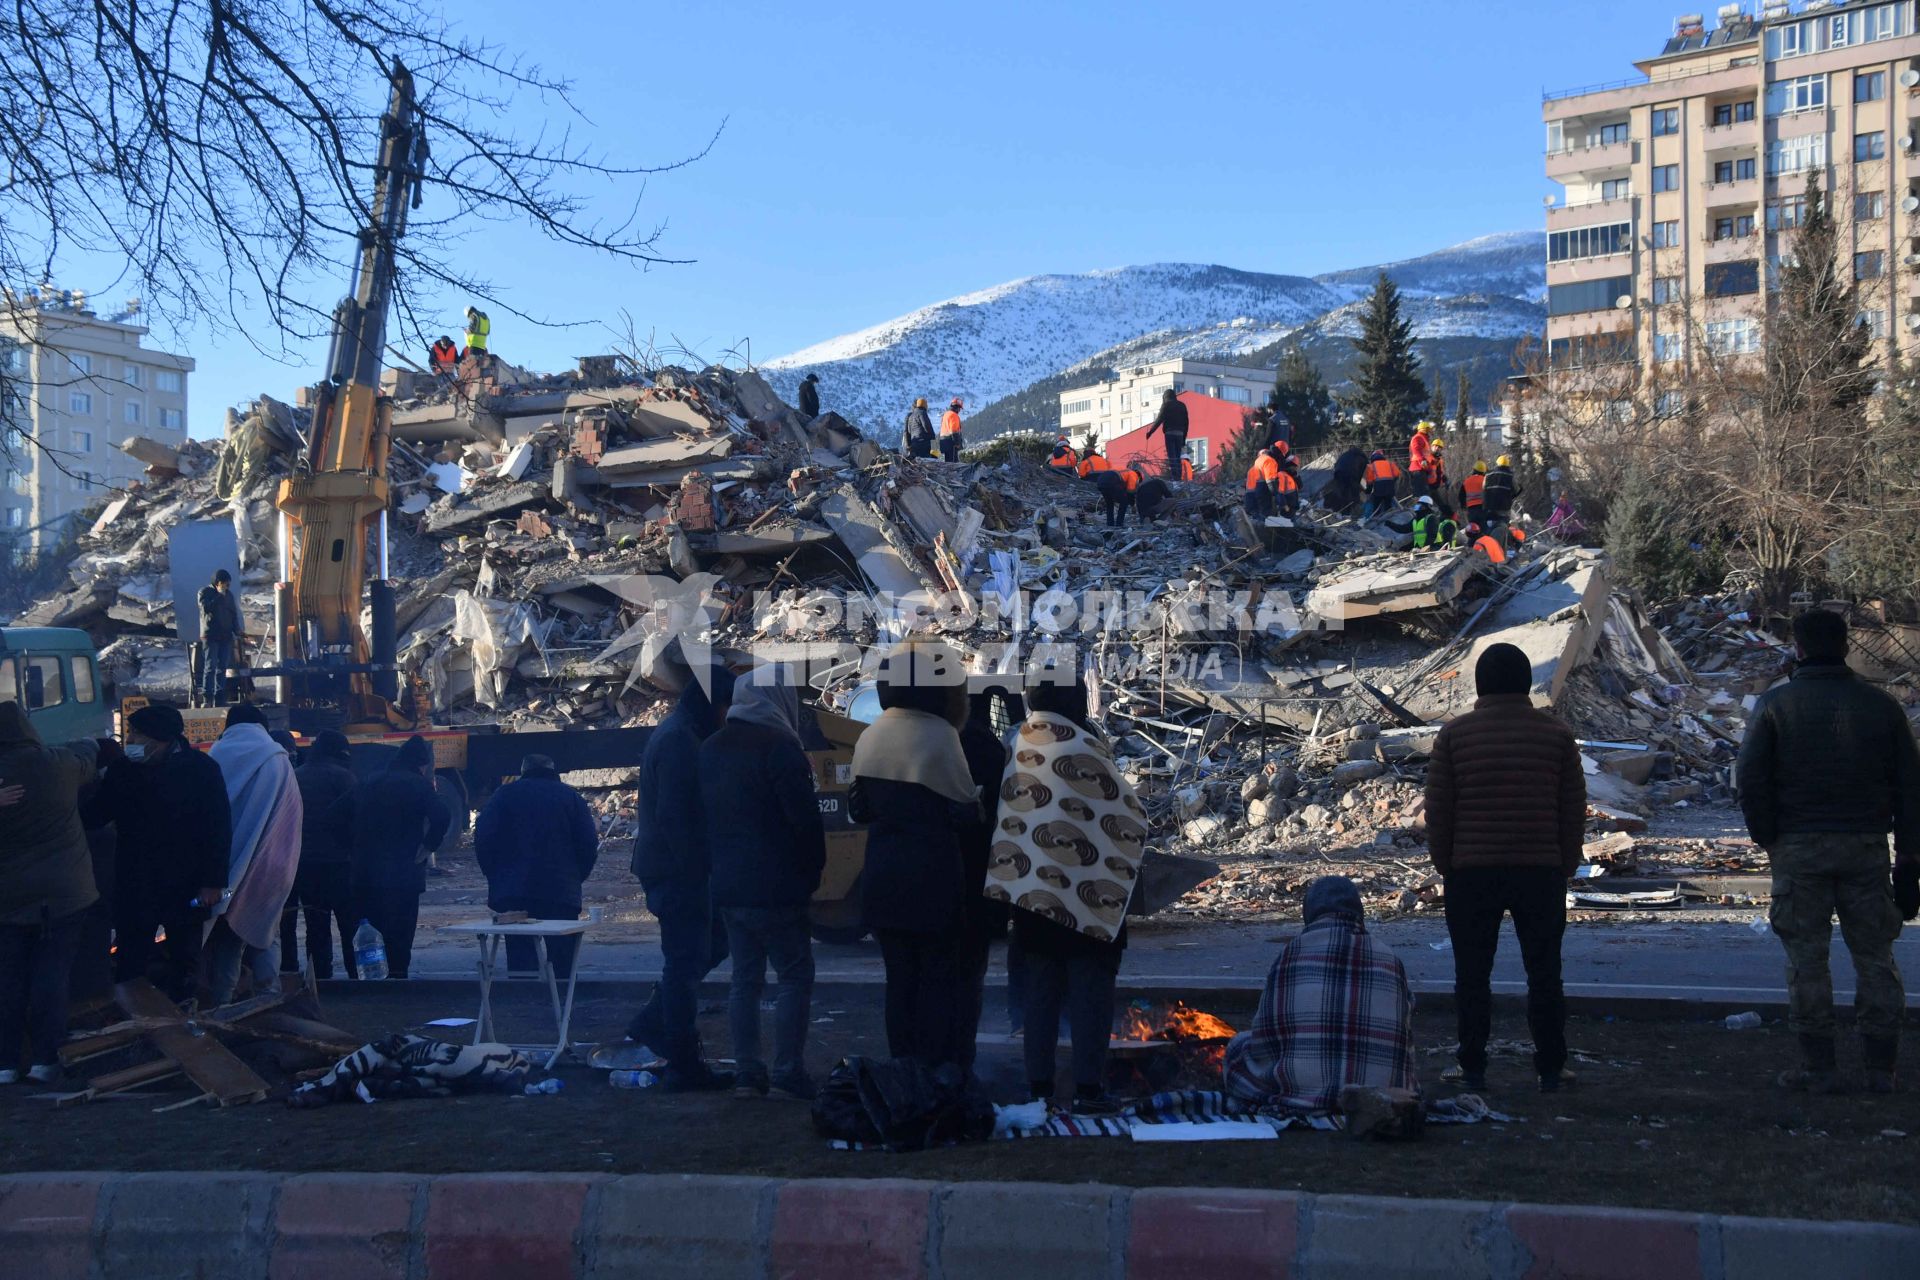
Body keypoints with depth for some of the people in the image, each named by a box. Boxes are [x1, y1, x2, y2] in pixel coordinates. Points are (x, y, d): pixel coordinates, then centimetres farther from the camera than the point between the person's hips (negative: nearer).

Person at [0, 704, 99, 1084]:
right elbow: (87, 757, 16)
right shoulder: (58, 764, -7)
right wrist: (91, 744, 37)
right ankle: (44, 1059, 5)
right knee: (51, 977, 4)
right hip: (63, 893, 0)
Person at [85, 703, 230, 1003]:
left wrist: (213, 881, -14)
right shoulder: (123, 768, 2)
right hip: (134, 885, 3)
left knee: (184, 964, 11)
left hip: (185, 886, -3)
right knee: (129, 967, 4)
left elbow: (218, 828, -10)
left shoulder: (200, 768, -10)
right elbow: (95, 815, 9)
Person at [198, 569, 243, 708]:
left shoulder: (228, 594, 16)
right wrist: (219, 596, -18)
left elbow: (234, 614, 19)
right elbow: (206, 608, -18)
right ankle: (207, 699, -12)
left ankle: (219, 699, 6)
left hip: (226, 636, 6)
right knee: (210, 667, -11)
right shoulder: (205, 592, 0)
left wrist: (237, 630, 5)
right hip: (210, 635, -6)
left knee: (222, 668, 4)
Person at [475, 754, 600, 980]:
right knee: (562, 961, 6)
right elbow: (589, 845, 2)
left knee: (520, 960, 1)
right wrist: (575, 879, 14)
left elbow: (483, 839, 2)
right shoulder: (571, 797, 7)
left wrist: (496, 879, 10)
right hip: (562, 893, 0)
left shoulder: (505, 795, 7)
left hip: (513, 893, 0)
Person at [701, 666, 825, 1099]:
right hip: (774, 888, -8)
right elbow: (805, 818, -16)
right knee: (794, 975, -1)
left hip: (728, 885, 8)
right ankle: (787, 1073, -4)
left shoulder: (712, 749, 12)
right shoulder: (778, 747, -14)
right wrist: (813, 870, -3)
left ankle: (747, 1073, 11)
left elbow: (704, 818, 18)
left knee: (744, 978, 11)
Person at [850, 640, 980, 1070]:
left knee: (899, 976, 12)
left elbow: (858, 807, 12)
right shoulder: (938, 734, -14)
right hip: (931, 877, -6)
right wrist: (977, 802, 9)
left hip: (882, 876, 6)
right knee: (938, 979, 2)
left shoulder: (871, 736, 6)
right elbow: (965, 812, -11)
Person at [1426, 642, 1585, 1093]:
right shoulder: (1557, 734, 2)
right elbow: (1575, 809, 4)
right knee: (1544, 973, 9)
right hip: (1541, 871, 1)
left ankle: (1472, 1068, 10)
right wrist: (1566, 866, 13)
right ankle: (1550, 1069, 12)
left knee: (1472, 974, 7)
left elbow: (1438, 808, -1)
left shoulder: (1454, 735, -1)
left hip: (1472, 871, -1)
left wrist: (1445, 865, 9)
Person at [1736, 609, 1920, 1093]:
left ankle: (1818, 1067, 4)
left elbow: (1749, 778, -9)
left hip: (1799, 849, -2)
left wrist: (1769, 839, 3)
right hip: (1866, 847, 2)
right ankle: (1881, 1067, 10)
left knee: (1806, 959, 4)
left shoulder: (1775, 705, -2)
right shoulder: (1881, 705, 6)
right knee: (1875, 958, 9)